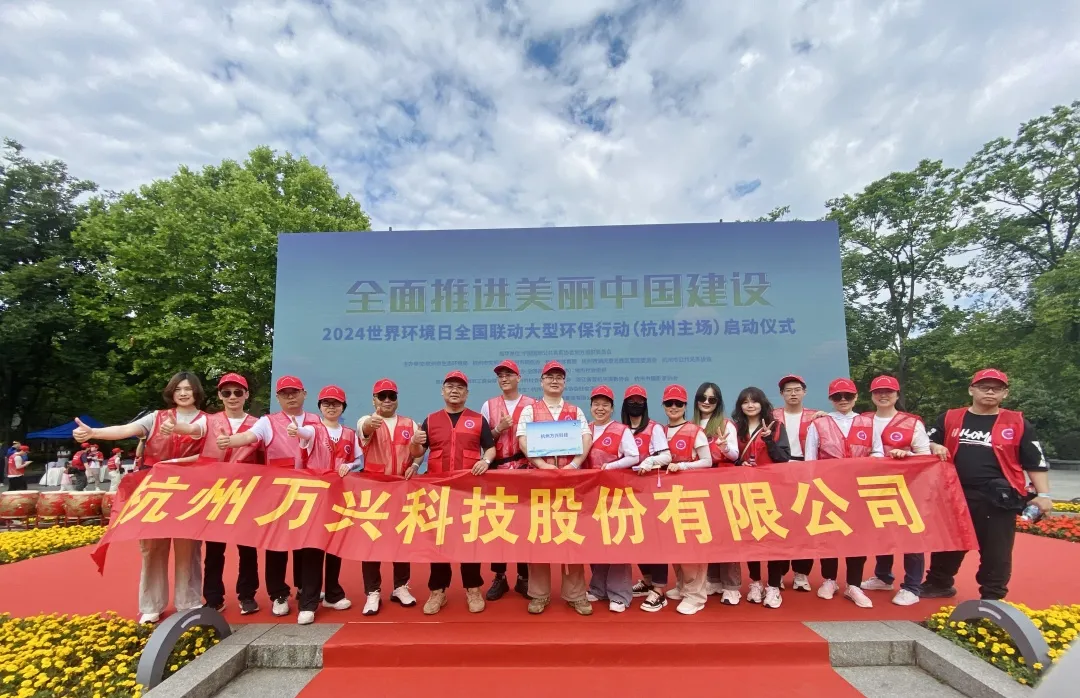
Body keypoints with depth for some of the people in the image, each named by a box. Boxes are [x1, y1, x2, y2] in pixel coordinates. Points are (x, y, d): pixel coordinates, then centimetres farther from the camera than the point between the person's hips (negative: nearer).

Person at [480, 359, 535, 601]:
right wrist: (498, 429, -9)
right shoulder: (489, 405, 9)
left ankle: (524, 577, 16)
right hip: (497, 470, 2)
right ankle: (499, 577, 16)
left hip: (525, 469, -1)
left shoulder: (531, 405, 3)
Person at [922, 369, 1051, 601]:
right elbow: (927, 443, 14)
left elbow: (1036, 462, 4)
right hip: (954, 495, 2)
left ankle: (992, 598, 22)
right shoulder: (950, 418, 6)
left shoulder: (1018, 423, 3)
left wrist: (1043, 494, -4)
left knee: (996, 552, 7)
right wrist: (934, 448, -8)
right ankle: (939, 584, 31)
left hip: (998, 499, -2)